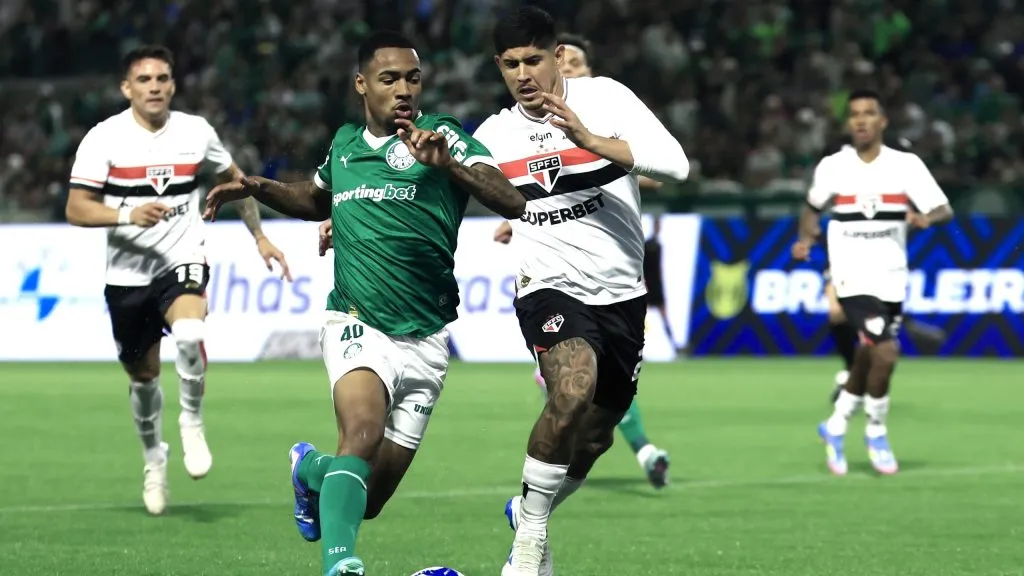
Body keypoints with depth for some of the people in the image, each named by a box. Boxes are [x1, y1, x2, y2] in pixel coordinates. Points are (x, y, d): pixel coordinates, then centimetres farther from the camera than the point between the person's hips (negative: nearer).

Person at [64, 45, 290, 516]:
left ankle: (193, 421, -6)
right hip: (127, 273, 1)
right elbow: (75, 210, -10)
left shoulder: (196, 132, 1)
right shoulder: (104, 139, -7)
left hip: (183, 263, -1)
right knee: (143, 374, 11)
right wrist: (128, 215, -26)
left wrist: (259, 236, 15)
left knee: (189, 335, -31)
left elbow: (234, 179, 18)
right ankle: (153, 456, 36)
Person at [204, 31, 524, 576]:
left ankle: (311, 469, 42)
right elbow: (317, 200, 31)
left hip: (424, 340, 0)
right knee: (363, 431, -33)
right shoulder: (344, 143, 8)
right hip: (357, 324, 0)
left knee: (368, 501, 9)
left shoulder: (442, 136, -6)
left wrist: (447, 164, -35)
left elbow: (513, 203, -20)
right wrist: (256, 187, 14)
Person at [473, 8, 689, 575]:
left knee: (594, 437, 12)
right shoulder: (494, 135, 1)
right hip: (550, 288, -2)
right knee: (573, 390, -31)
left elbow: (675, 163, -18)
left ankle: (528, 512, 41)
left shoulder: (604, 98, -6)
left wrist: (589, 139, -29)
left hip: (621, 294, 2)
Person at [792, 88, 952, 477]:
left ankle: (835, 427, 35)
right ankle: (876, 431, 2)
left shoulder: (906, 165, -1)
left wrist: (927, 218, -26)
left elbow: (945, 210, -5)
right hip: (853, 279, -3)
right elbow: (813, 207, 17)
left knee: (867, 361, 11)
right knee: (885, 352, -19)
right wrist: (806, 238, -1)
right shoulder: (831, 167, -1)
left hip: (891, 280, 3)